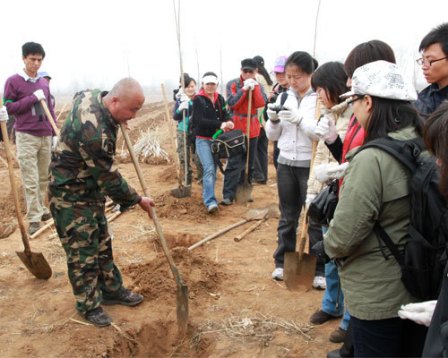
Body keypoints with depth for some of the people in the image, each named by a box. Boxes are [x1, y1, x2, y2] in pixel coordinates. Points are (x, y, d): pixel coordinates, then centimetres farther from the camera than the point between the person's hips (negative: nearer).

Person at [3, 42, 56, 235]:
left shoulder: (44, 83, 12)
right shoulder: (13, 81, -3)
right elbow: (9, 107, -6)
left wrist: (55, 132, 11)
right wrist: (33, 98, -14)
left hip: (45, 136, 5)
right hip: (26, 136, -5)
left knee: (44, 177, 11)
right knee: (31, 181, -4)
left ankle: (42, 210, 23)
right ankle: (34, 218, 0)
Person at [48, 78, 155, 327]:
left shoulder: (93, 95, -8)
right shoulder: (95, 133, -36)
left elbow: (79, 94, 21)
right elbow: (110, 179, -24)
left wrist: (117, 120, 12)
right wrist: (138, 200, -9)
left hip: (91, 189, 10)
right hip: (71, 196, -10)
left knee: (102, 242, 17)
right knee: (82, 251, 3)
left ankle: (111, 290, 31)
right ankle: (89, 305, 19)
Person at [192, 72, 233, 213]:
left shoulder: (220, 99, 10)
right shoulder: (198, 100, -7)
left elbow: (225, 114, 4)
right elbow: (200, 120, -17)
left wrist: (228, 122, -21)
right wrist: (220, 124, -25)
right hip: (203, 139, -5)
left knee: (213, 169, 11)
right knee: (209, 169, -17)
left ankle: (206, 195, 25)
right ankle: (210, 201, -21)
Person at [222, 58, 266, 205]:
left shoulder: (258, 86, 7)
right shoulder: (232, 84, -3)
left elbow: (261, 104, -8)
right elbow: (232, 103, -16)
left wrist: (254, 88, -16)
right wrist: (244, 89, -20)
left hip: (253, 128, 4)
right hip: (236, 128, -4)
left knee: (249, 163, 11)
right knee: (234, 163, -10)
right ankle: (228, 195, -8)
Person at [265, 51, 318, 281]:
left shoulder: (320, 99, -9)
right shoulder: (284, 97, 6)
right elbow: (272, 136, 9)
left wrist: (300, 119, -26)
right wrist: (273, 119, -10)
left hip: (310, 165, -5)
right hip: (285, 163, 5)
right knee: (287, 216, 15)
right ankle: (282, 261, 27)